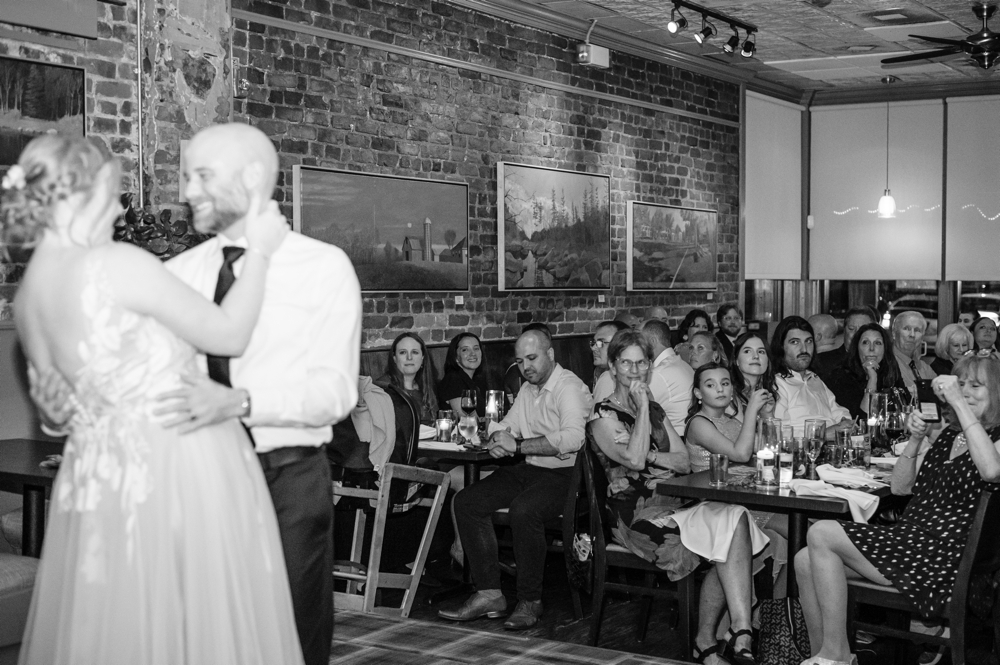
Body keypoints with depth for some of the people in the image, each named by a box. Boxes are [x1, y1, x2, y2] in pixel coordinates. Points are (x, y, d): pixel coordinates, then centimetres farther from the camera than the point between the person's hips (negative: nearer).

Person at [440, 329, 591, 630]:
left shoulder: (569, 387, -11)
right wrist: (498, 440, -4)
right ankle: (489, 594, -5)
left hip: (562, 474, -9)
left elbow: (573, 438, -26)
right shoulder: (528, 389, 18)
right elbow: (506, 425, 22)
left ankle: (530, 601, -19)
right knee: (466, 501, -6)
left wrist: (518, 445, -22)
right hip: (527, 470, 9)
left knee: (523, 509, -36)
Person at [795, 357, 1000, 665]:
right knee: (806, 561, -10)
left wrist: (960, 403, -22)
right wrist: (915, 440, 0)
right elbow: (900, 487, 17)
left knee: (821, 534, -17)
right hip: (910, 540, 8)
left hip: (944, 556, -8)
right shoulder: (947, 435, 21)